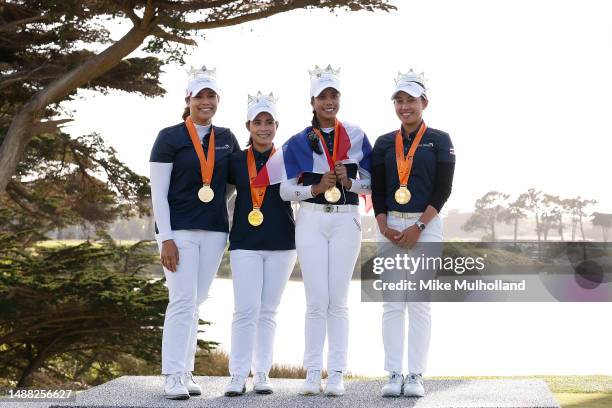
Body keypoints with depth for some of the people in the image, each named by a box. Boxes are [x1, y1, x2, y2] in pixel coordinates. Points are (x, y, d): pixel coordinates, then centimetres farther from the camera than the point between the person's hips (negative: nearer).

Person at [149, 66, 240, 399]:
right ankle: (174, 376, -8)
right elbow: (158, 193, -6)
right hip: (179, 230, -4)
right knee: (182, 300, -11)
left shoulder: (227, 139, 11)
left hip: (214, 231, 4)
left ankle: (186, 372, 13)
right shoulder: (169, 138, -2)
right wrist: (166, 238, -12)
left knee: (195, 302, 8)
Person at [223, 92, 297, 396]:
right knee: (246, 310, -8)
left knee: (268, 311, 6)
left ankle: (262, 374, 13)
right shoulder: (236, 161, 6)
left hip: (281, 244, 1)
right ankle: (238, 376, -2)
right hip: (245, 244, -1)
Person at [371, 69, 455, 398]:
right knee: (392, 303, 0)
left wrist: (418, 228, -12)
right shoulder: (384, 143, 12)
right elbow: (377, 190, 7)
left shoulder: (439, 141, 4)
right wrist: (384, 227, -8)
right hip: (390, 226, 2)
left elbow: (443, 189, -3)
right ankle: (394, 375, 3)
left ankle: (416, 375, 1)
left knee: (419, 302, -2)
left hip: (426, 226, -2)